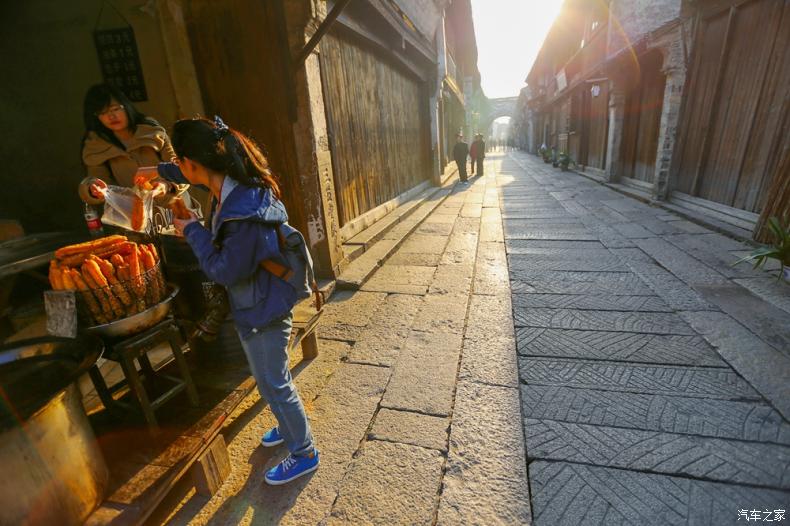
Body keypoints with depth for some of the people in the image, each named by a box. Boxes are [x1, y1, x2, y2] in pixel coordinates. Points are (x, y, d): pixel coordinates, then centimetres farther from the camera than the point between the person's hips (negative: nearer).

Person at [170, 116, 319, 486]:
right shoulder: (233, 190, -2)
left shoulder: (242, 209, -31)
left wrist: (193, 231, -13)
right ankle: (289, 426, 51)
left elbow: (226, 270, -24)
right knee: (269, 378, 27)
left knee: (274, 384, 9)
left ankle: (303, 453, 32)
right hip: (254, 304, 10)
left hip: (262, 309, -10)